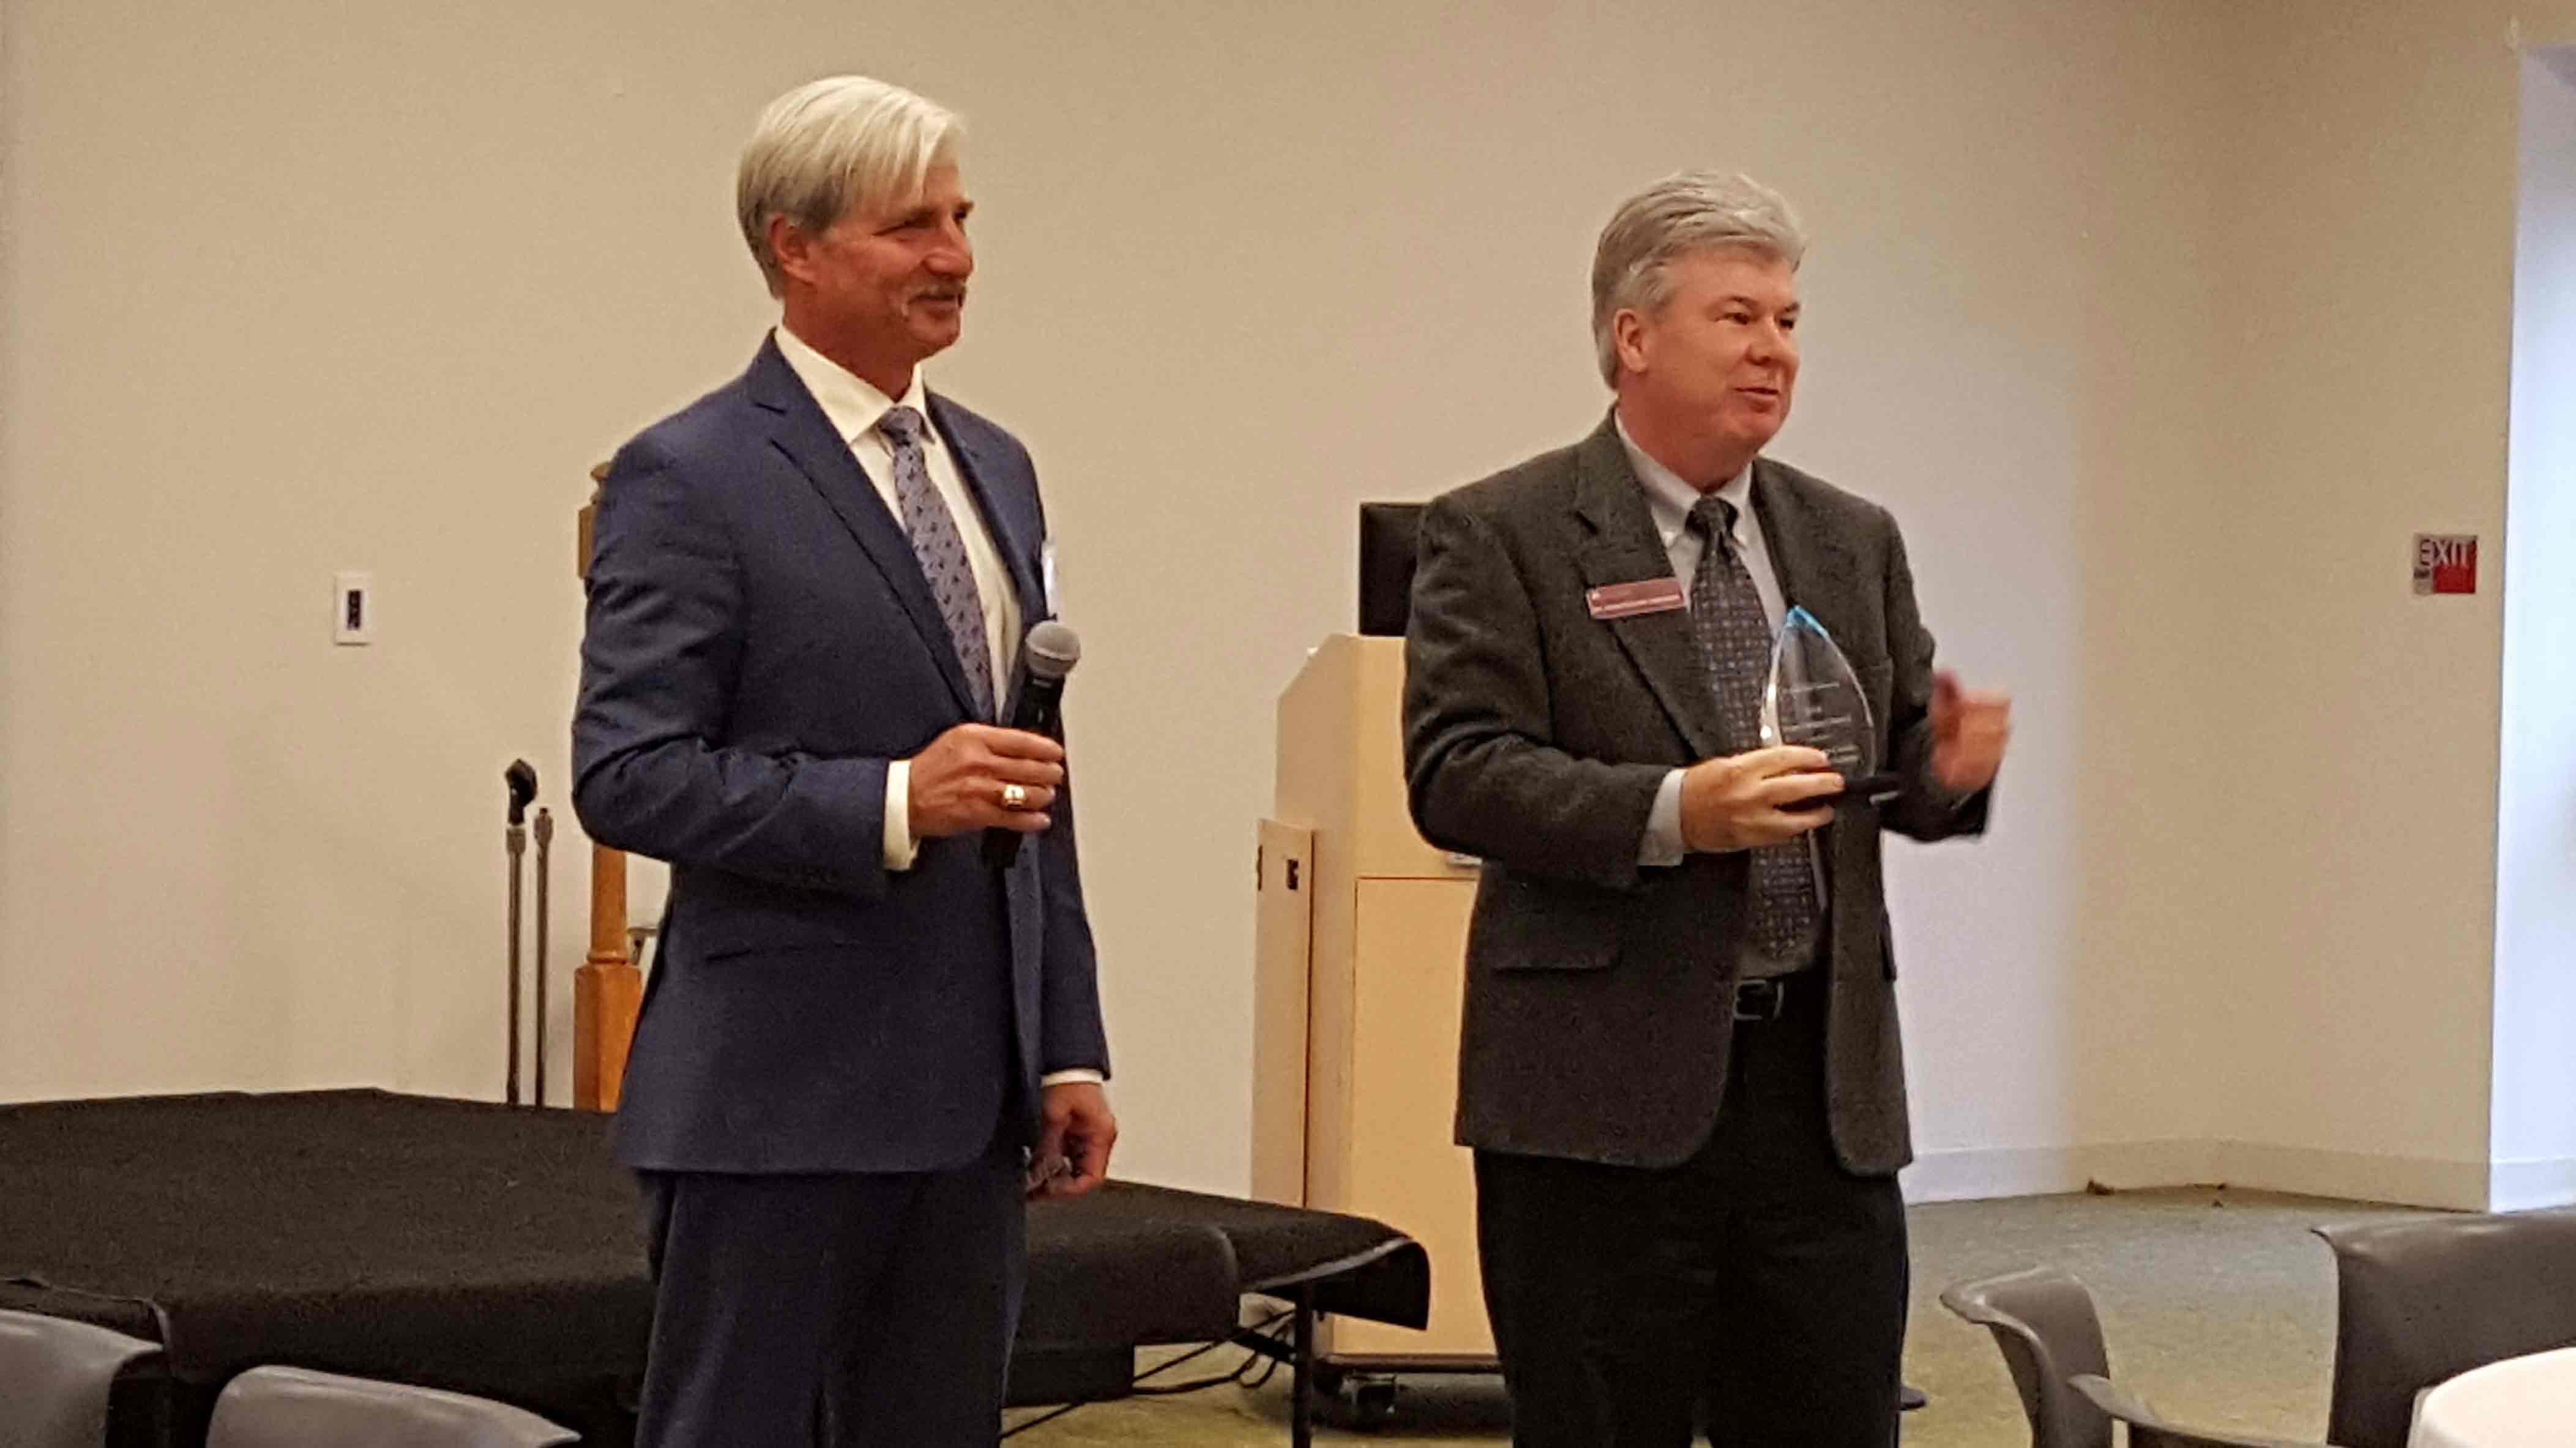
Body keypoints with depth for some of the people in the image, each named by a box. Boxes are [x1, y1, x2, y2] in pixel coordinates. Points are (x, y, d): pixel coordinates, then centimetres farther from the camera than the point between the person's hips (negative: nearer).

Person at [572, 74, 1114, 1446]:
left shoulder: (994, 468, 15)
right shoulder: (690, 480, -9)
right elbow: (627, 776, -15)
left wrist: (1070, 1050, 14)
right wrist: (895, 803, -24)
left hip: (968, 1098, 7)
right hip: (779, 1100, -7)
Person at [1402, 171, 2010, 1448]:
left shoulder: (1852, 542, 15)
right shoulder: (1502, 535, -2)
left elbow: (1898, 773, 17)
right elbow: (1455, 776, -12)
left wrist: (1948, 766, -8)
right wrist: (1673, 813, -25)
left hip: (1827, 1083, 5)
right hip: (1605, 1090, -5)